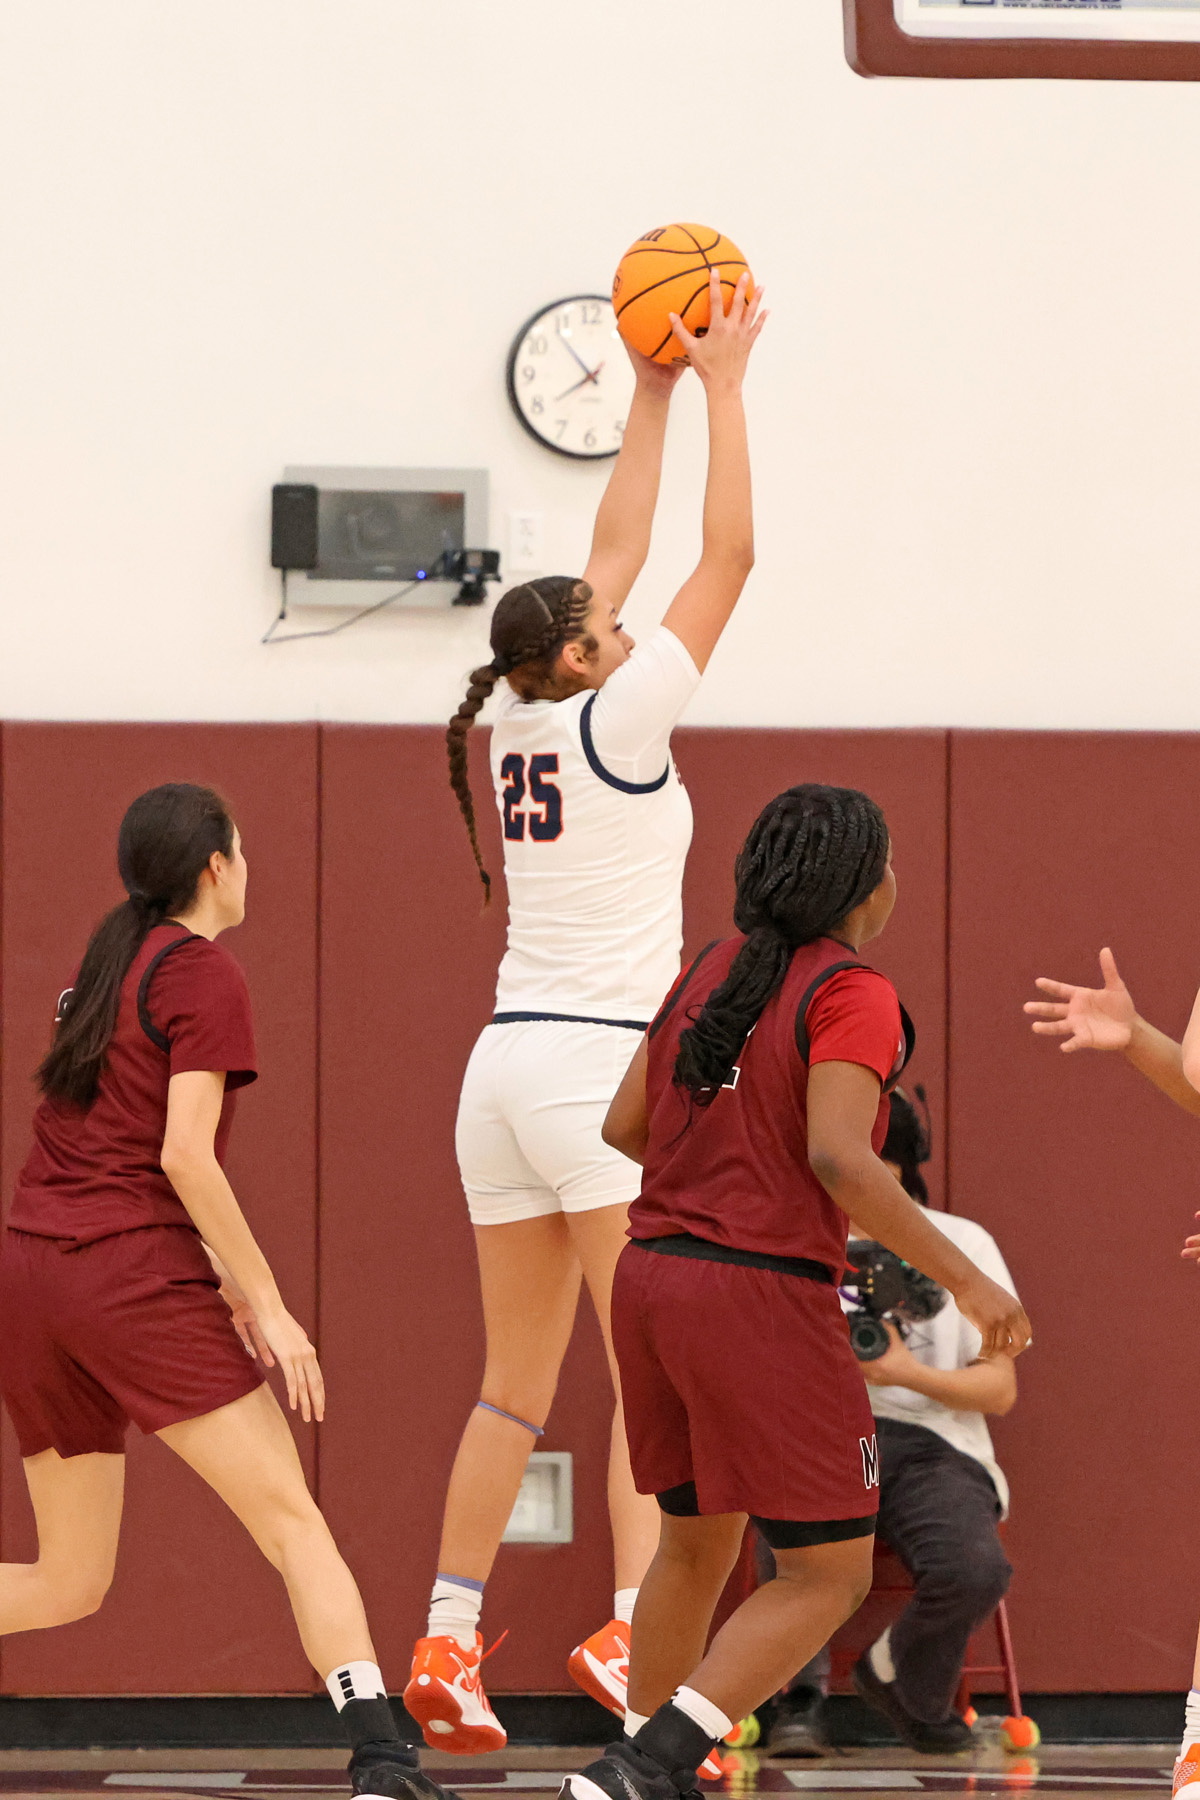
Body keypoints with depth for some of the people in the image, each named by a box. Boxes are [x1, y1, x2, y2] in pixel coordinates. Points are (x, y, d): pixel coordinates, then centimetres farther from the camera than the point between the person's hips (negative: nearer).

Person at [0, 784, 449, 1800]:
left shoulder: (105, 964, 19)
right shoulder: (203, 976, -4)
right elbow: (184, 1155, -14)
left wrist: (220, 1268, 24)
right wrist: (267, 1304, -10)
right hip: (135, 1272, -8)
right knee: (294, 1525, -9)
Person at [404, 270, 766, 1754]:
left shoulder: (522, 720, 12)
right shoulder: (617, 718, -7)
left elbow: (618, 546, 22)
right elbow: (728, 555, -4)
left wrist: (655, 394, 25)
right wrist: (722, 386, 2)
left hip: (508, 1063, 8)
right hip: (600, 1063, -8)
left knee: (514, 1390, 10)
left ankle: (446, 1646, 6)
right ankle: (635, 1636, -23)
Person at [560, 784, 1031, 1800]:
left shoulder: (709, 973, 11)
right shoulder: (851, 995, -11)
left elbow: (624, 1126, 15)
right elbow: (839, 1160, -23)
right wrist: (966, 1279, -18)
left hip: (655, 1276, 8)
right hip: (763, 1298, -8)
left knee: (697, 1545, 23)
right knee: (830, 1575, 0)